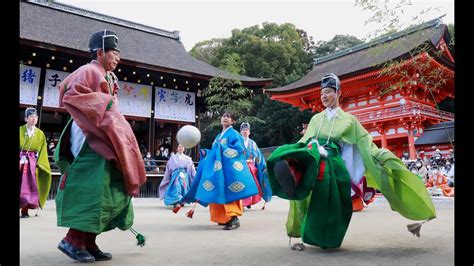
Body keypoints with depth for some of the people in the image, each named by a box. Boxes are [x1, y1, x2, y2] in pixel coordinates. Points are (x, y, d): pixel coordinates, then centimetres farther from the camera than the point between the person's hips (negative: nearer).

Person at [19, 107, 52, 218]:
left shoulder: (40, 134, 7)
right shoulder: (20, 130, 3)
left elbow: (42, 151, 6)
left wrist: (39, 163, -3)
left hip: (32, 163, 1)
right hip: (21, 161, -1)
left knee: (29, 186, 1)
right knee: (21, 186, -2)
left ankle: (25, 211, 6)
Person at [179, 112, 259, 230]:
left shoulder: (234, 134, -2)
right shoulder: (219, 136, 21)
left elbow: (239, 149, -15)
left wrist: (223, 148, -17)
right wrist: (206, 153, 8)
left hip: (229, 168, -8)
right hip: (218, 168, 8)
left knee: (228, 192, -16)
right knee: (219, 193, 7)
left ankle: (234, 218, -19)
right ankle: (224, 218, 16)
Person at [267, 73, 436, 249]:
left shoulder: (348, 119, 17)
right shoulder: (316, 119, 26)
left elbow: (365, 142, 14)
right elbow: (303, 141, 26)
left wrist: (383, 157, 2)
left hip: (330, 159, -3)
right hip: (310, 154, 3)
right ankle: (291, 175, -58)